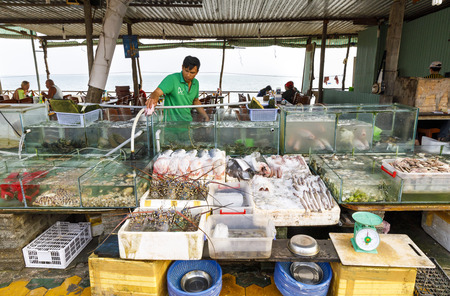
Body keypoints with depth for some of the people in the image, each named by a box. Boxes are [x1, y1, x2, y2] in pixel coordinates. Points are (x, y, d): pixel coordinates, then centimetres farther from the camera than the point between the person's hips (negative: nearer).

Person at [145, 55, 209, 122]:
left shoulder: (195, 83, 8)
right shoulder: (171, 79, -12)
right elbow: (157, 92, -23)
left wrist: (205, 116, 18)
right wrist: (153, 98, -45)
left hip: (188, 122, 4)